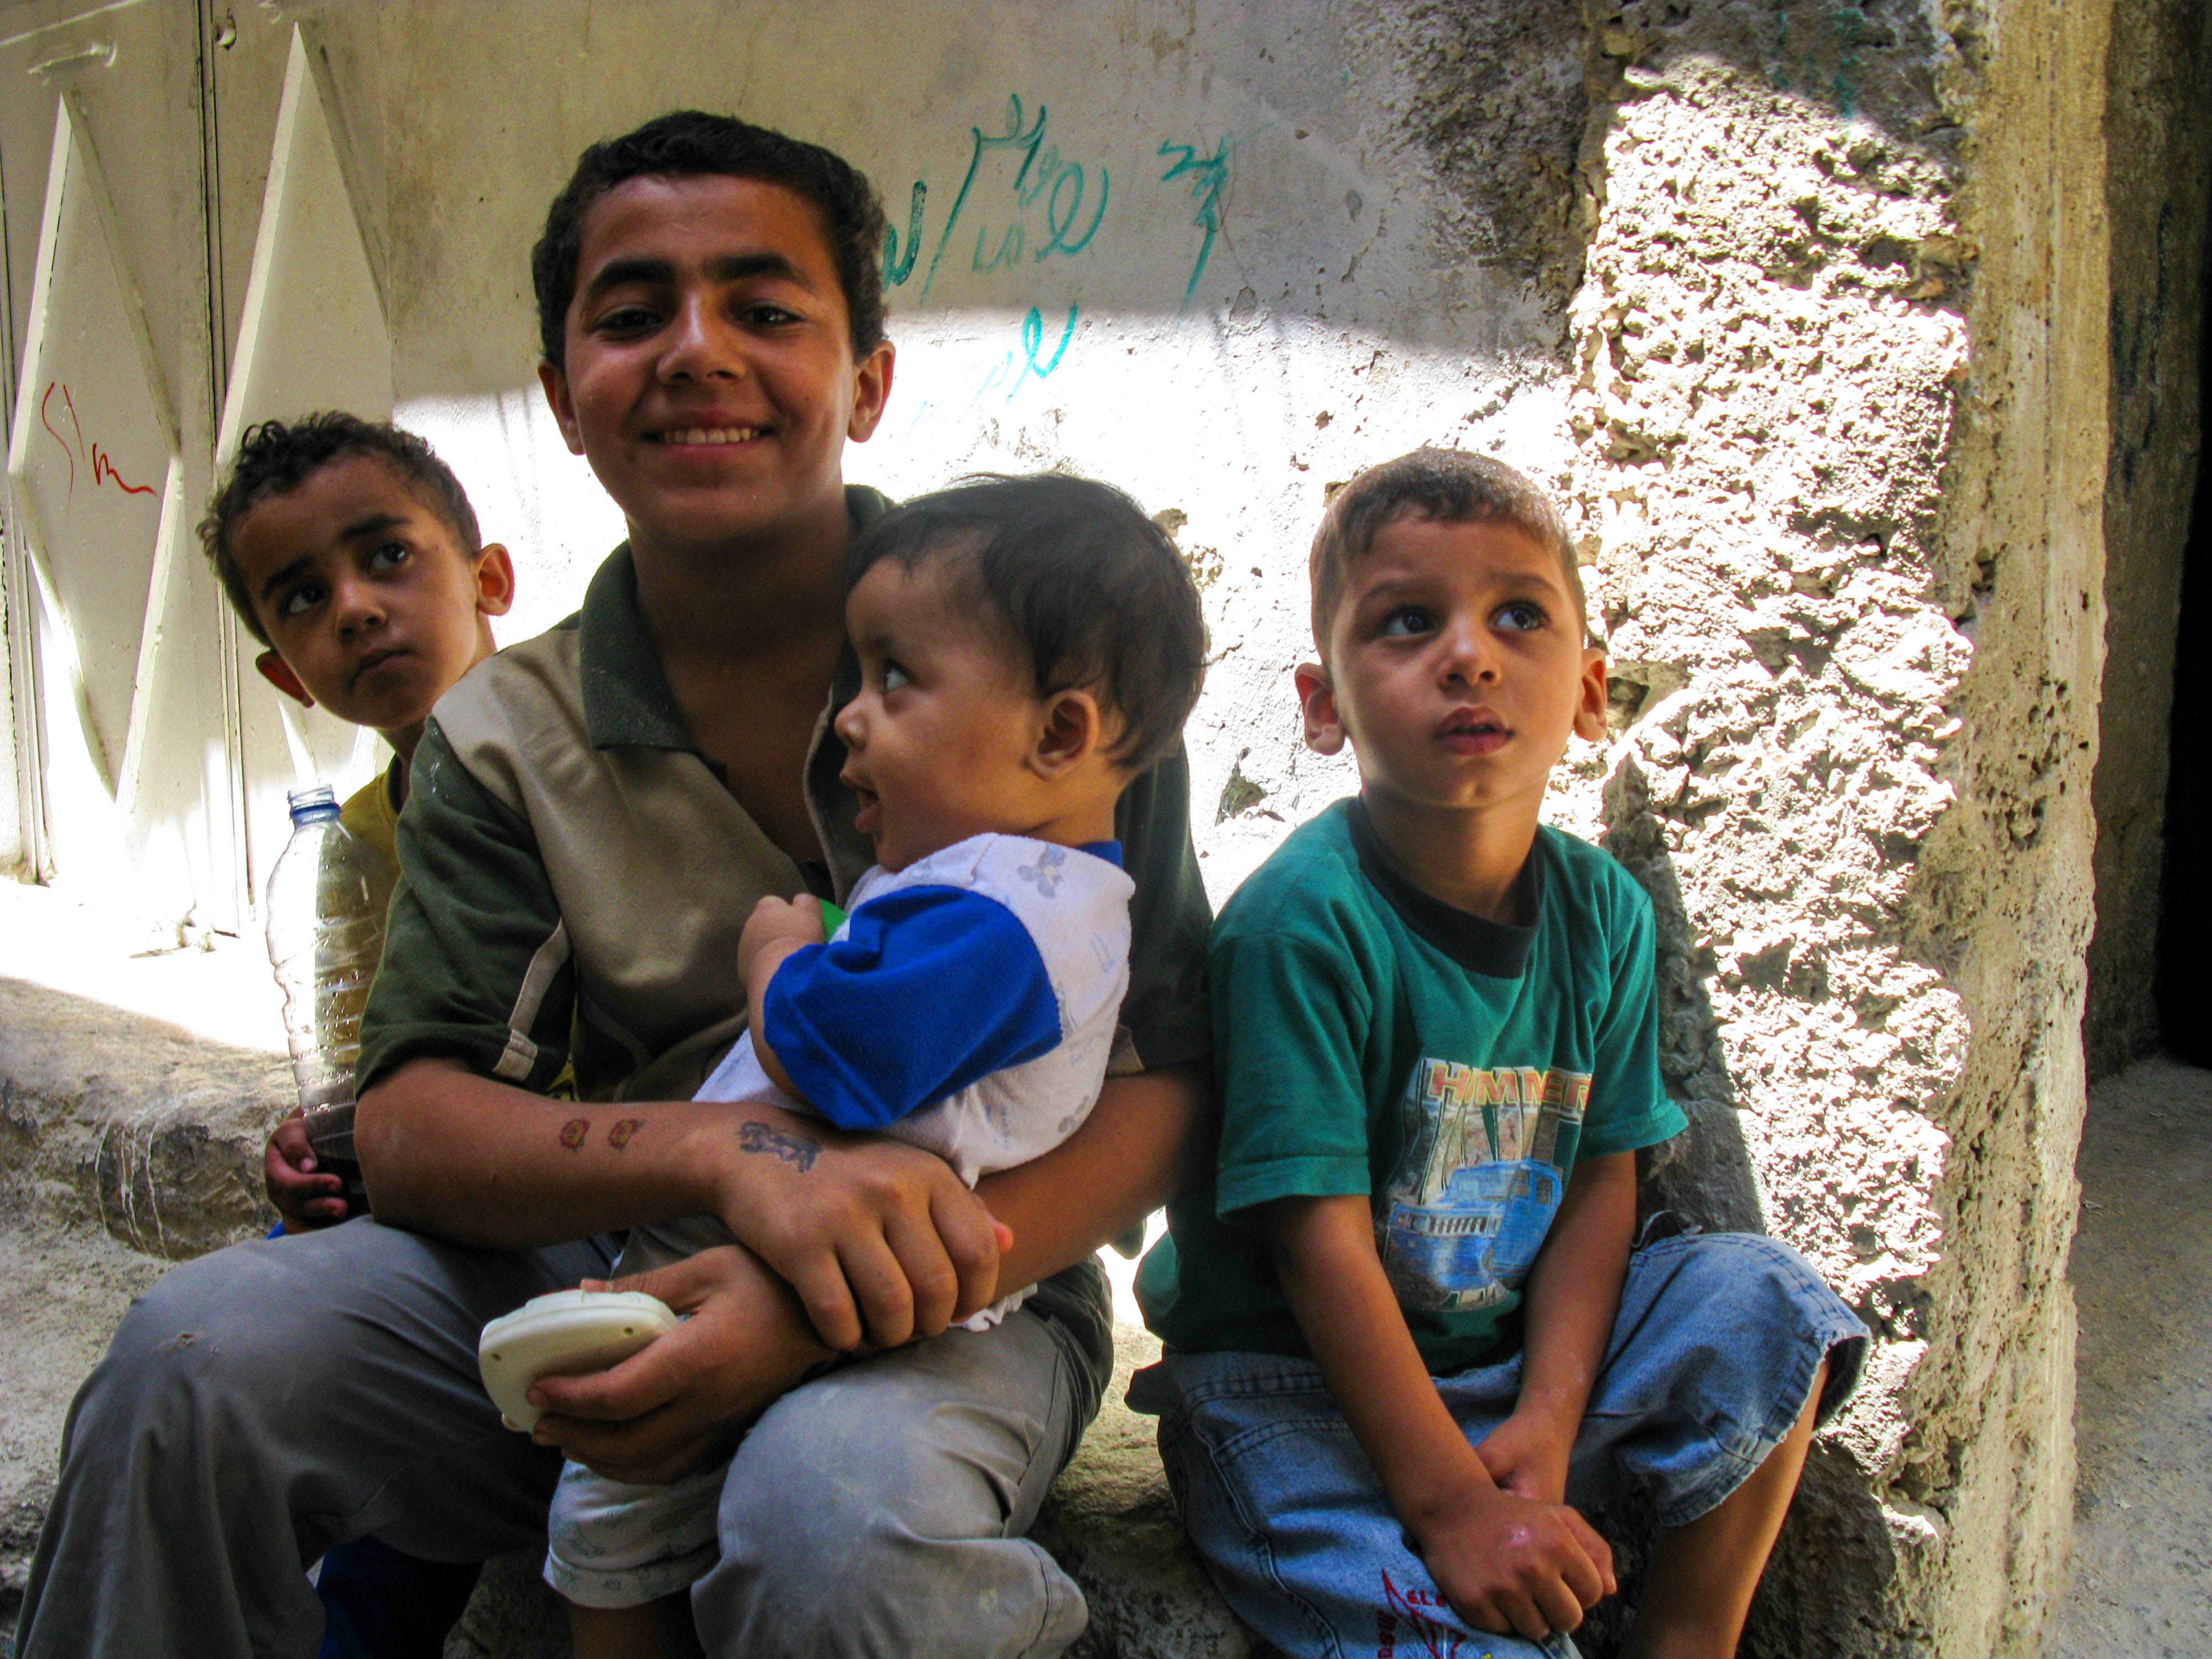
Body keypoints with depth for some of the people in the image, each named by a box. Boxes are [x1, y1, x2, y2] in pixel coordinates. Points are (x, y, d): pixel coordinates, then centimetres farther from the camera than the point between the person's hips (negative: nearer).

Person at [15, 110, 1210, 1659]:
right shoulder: (507, 740, 2)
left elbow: (1158, 1091, -10)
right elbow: (409, 1124, -6)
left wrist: (828, 1303, -28)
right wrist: (736, 1149, -28)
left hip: (962, 1299, -2)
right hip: (617, 1271, 3)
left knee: (840, 1515, -36)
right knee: (200, 1350, -19)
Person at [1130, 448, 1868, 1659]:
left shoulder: (1603, 913, -1)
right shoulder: (1302, 921, -21)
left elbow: (1603, 1176, 1)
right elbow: (1322, 1240, -21)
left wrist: (1549, 1420, -12)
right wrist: (1449, 1502, -22)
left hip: (1505, 1360, 7)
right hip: (1296, 1395, -7)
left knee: (1765, 1303, -6)